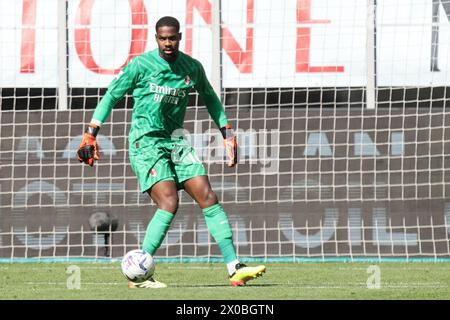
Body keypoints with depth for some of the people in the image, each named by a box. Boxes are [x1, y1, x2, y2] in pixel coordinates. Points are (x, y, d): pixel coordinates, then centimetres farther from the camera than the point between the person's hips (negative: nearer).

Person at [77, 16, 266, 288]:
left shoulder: (192, 68, 6)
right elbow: (111, 96, 1)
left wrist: (228, 133, 19)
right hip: (145, 142, -5)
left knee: (209, 199, -5)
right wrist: (91, 134, -2)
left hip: (175, 141, 5)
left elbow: (210, 98, 24)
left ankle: (234, 268, -5)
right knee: (169, 204, -21)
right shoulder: (140, 65, -7)